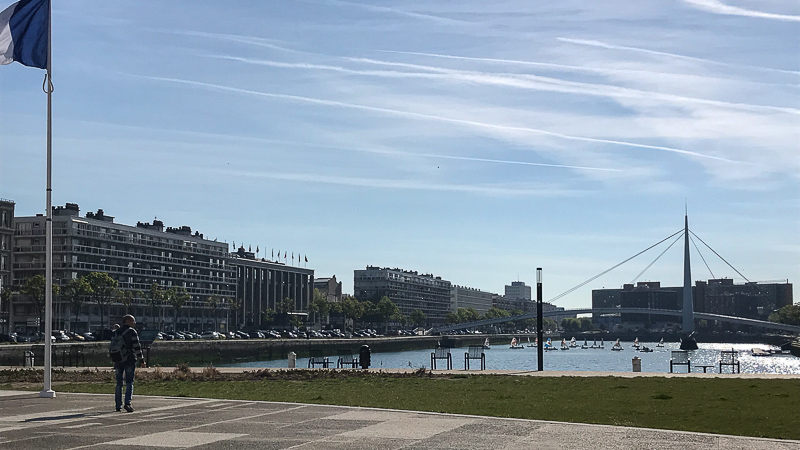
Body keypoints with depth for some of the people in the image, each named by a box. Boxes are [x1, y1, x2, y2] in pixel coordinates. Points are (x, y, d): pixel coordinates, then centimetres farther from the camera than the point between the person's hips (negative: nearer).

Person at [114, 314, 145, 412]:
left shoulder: (116, 332, 13)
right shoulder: (132, 332, -5)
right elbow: (137, 347, -10)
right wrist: (141, 360, -7)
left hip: (118, 360, 5)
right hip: (129, 360, -5)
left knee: (119, 384, 10)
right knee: (129, 383, -4)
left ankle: (118, 405, 9)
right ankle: (127, 403, -17)